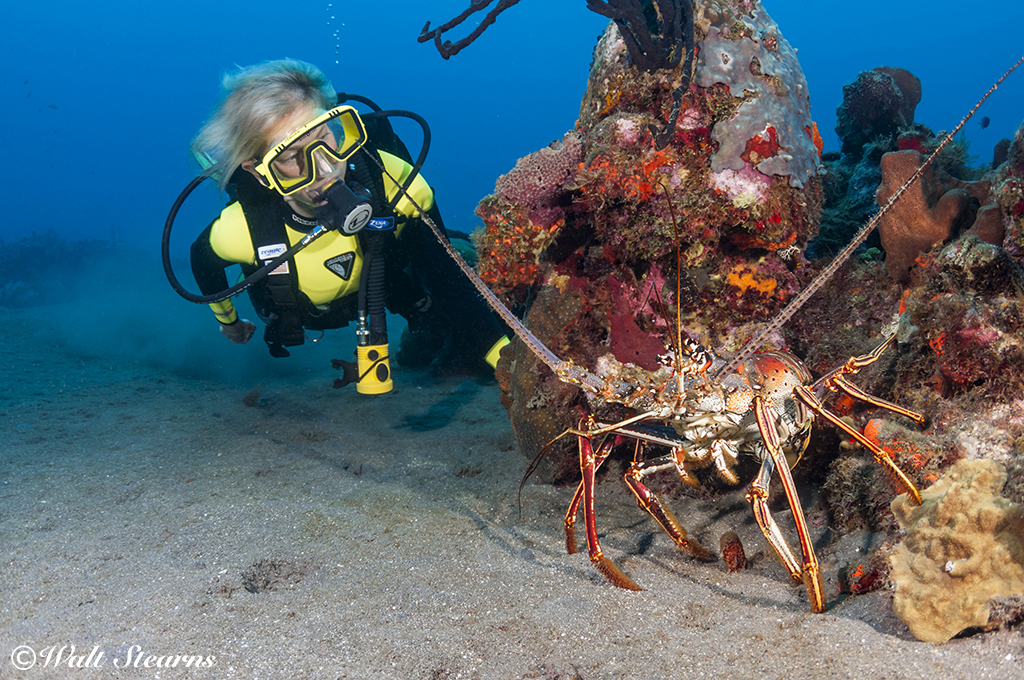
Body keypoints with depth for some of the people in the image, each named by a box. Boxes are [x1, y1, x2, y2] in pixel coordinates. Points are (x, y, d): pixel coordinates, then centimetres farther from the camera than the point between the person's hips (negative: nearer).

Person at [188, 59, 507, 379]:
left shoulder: (393, 180, -43)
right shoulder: (241, 230, -41)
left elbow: (448, 280, -39)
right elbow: (202, 258, -14)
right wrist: (228, 321, 6)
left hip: (389, 284, 0)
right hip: (305, 315, 1)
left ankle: (415, 342, 27)